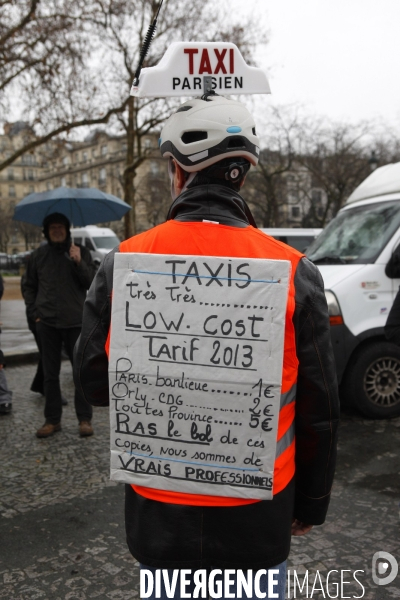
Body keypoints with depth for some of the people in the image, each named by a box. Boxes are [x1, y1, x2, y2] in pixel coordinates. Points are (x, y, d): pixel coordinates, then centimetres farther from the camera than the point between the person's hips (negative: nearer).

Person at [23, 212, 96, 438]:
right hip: (47, 323, 2)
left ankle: (85, 419, 11)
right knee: (50, 374, 9)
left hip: (76, 322, -2)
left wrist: (79, 263, -19)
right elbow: (29, 286, 14)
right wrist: (33, 312, 3)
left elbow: (91, 283, -5)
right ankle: (52, 420, 18)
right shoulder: (39, 255, 8)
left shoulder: (80, 252, 3)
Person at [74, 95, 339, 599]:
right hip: (256, 518, 0)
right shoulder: (293, 272, -12)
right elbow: (318, 410, -5)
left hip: (158, 515, 1)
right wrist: (310, 503, 9)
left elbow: (92, 383, -2)